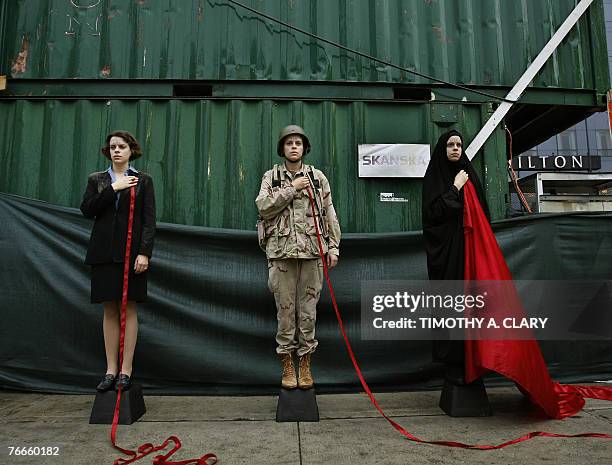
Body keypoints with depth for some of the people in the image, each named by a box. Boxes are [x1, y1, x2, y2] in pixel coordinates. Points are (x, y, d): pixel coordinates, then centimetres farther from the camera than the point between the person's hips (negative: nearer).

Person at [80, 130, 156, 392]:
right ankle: (111, 370, 12)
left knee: (129, 309, 0)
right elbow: (87, 210, -1)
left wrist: (144, 253, -12)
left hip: (131, 252, -2)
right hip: (104, 253, 3)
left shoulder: (143, 181, 6)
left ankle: (126, 370, 7)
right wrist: (114, 188, -8)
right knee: (110, 310, 5)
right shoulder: (97, 180, 14)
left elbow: (149, 220, -2)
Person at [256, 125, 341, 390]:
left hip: (312, 251, 1)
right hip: (282, 251, 0)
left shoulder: (317, 177, 10)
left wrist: (333, 246, 2)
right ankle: (287, 364, 17)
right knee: (285, 308, 4)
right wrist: (291, 189, -9)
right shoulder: (271, 177, 8)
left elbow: (329, 214, 8)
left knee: (308, 309, 5)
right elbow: (263, 207, -7)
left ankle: (305, 363, 18)